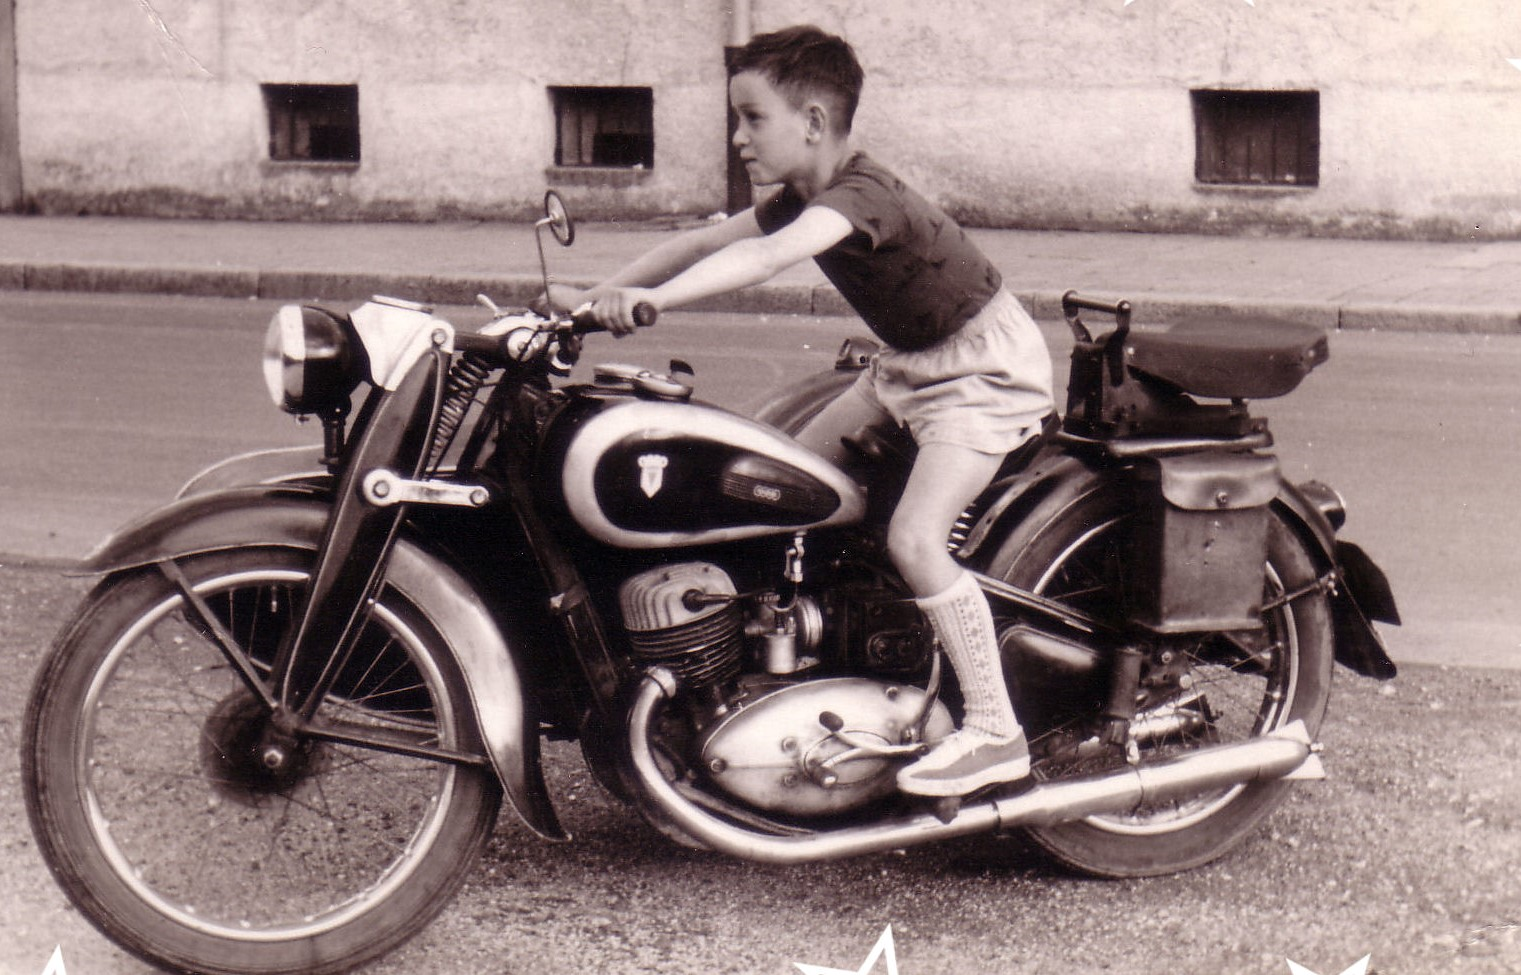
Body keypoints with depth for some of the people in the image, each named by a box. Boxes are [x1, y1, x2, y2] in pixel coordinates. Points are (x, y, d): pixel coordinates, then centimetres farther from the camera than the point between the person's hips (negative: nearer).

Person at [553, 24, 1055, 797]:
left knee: (913, 537, -23)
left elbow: (770, 256, -45)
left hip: (984, 366, -10)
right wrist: (596, 296, -6)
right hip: (909, 364, 10)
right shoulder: (801, 197, 2)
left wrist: (652, 298, -56)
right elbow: (707, 241, 4)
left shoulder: (859, 195, -28)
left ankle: (994, 732, -18)